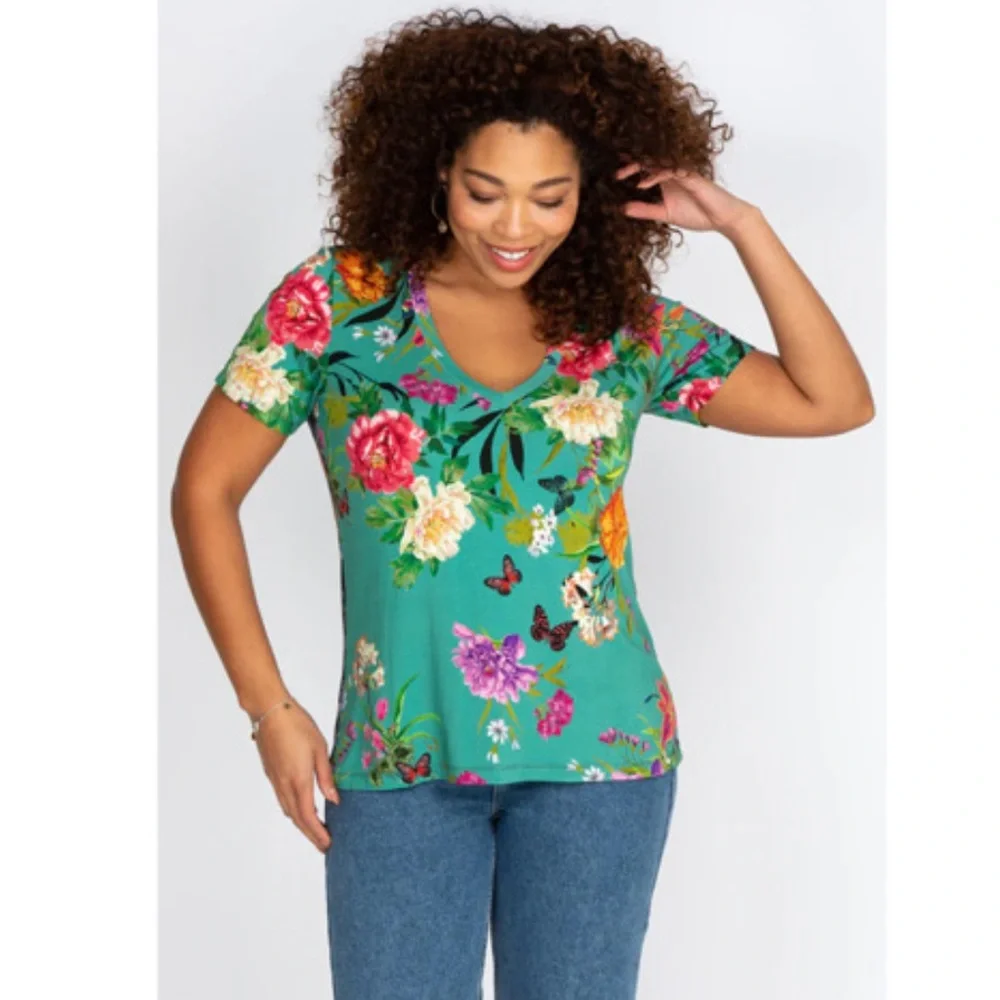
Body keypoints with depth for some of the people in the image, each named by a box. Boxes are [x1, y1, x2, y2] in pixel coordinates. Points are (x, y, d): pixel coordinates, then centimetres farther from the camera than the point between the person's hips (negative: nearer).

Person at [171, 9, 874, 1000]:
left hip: (599, 748, 2)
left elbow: (834, 403, 2)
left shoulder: (625, 328, 1)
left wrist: (743, 226, -7)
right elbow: (205, 490, 0)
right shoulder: (336, 300, -5)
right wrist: (270, 707, -4)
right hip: (401, 758, -2)